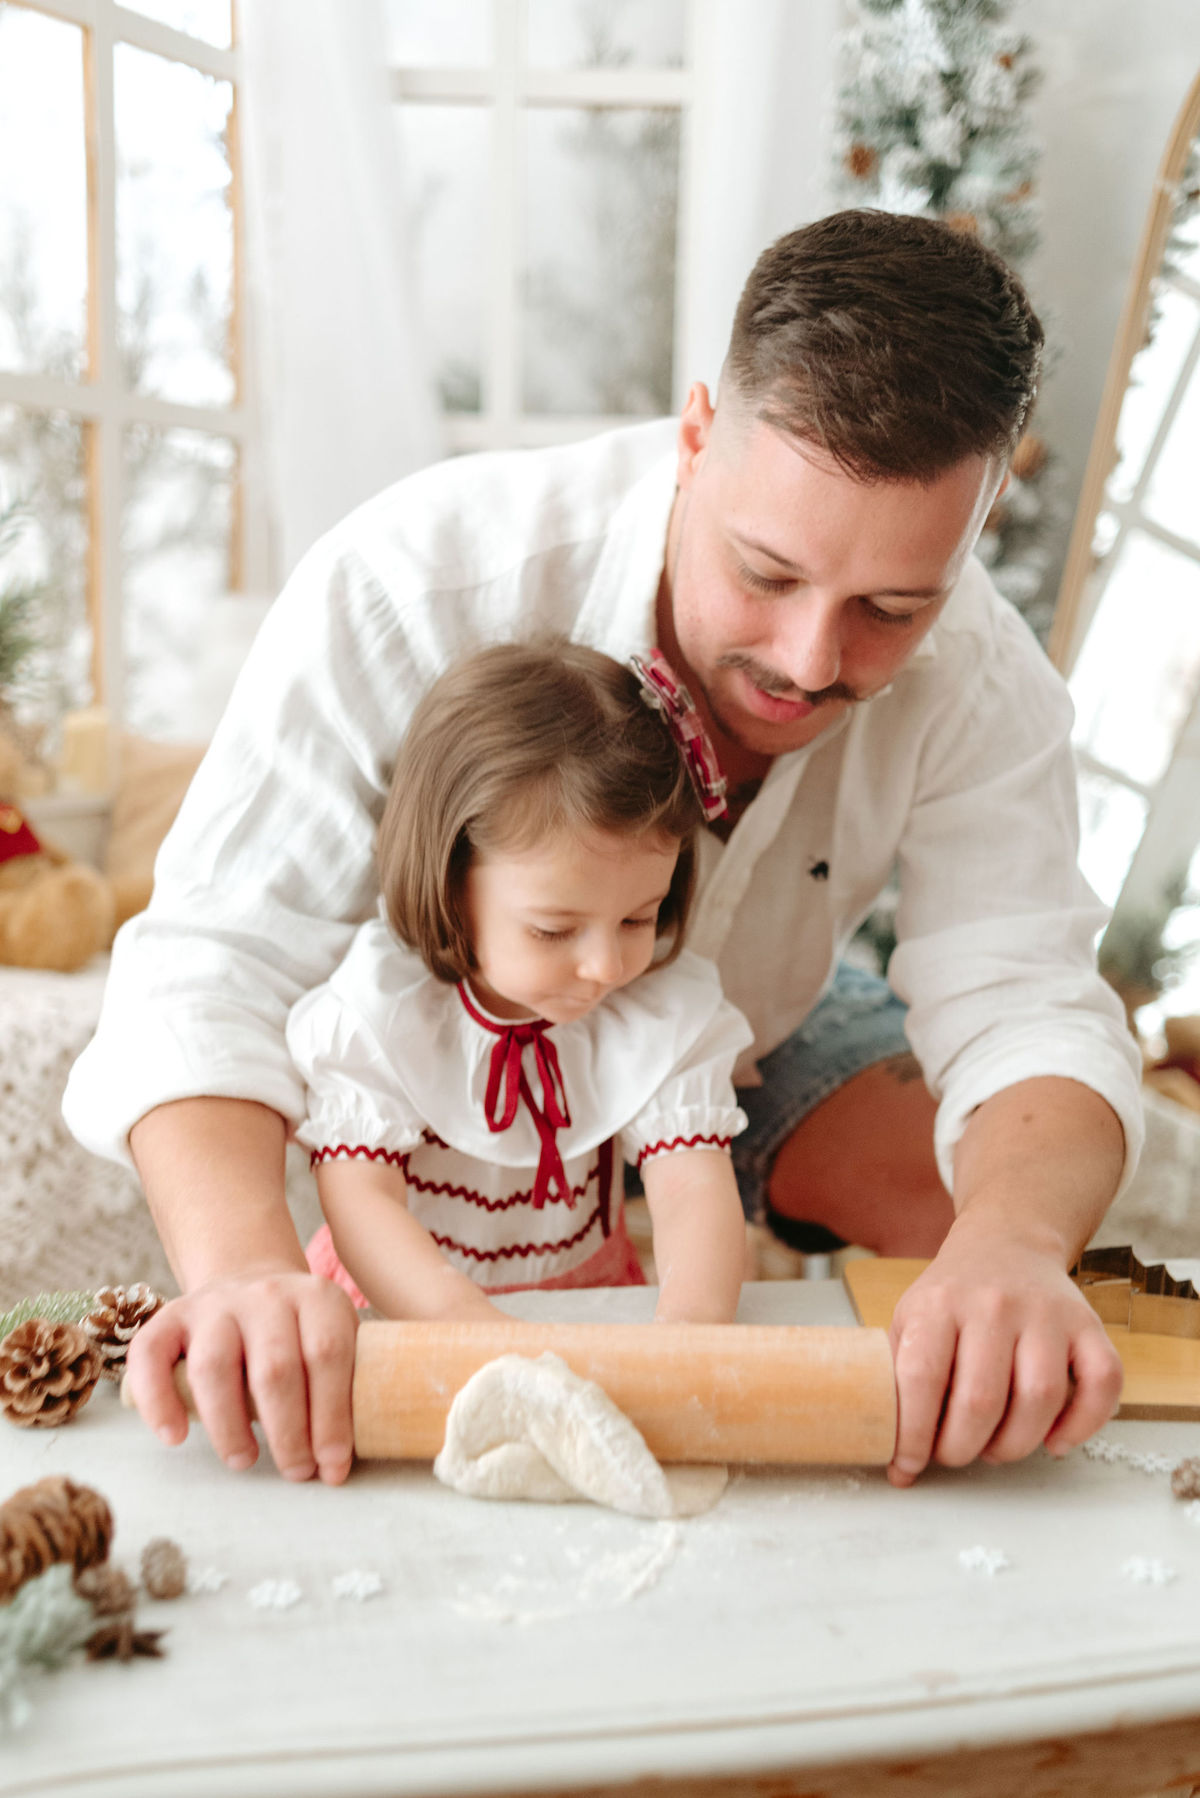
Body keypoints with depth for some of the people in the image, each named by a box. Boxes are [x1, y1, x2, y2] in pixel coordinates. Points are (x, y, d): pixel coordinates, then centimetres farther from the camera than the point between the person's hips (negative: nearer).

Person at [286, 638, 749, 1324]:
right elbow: (359, 1195, -22)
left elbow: (694, 1187, -19)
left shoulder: (666, 1012, -11)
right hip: (400, 1304, -1)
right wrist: (462, 1315, -41)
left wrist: (695, 1317, -41)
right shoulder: (379, 1012, -17)